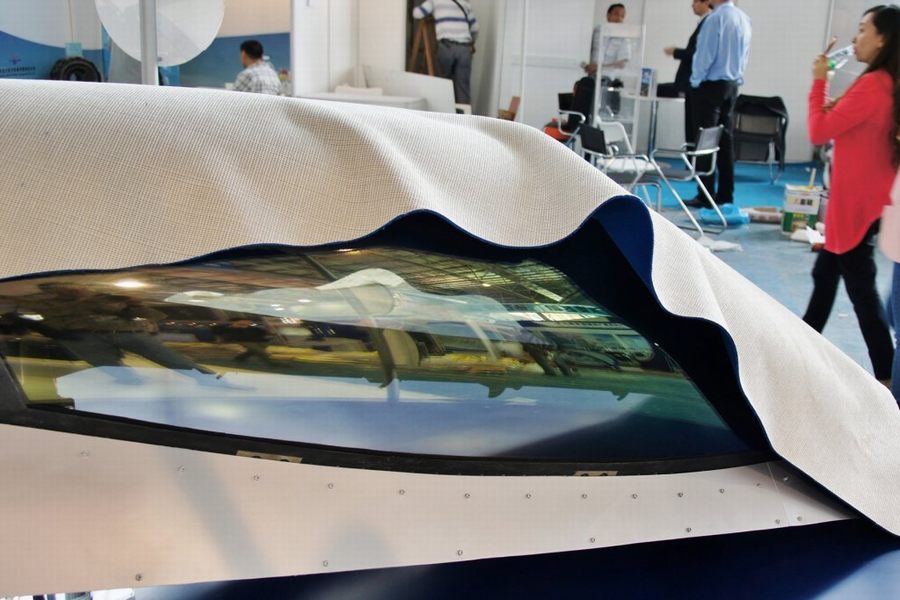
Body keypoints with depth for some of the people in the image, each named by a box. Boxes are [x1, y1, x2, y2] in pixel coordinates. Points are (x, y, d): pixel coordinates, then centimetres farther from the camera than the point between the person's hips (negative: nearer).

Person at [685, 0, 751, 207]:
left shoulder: (716, 18, -16)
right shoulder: (744, 18, 7)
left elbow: (704, 54, -15)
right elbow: (744, 54, 13)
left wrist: (696, 81, -3)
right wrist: (736, 76, 19)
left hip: (710, 85, -7)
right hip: (732, 85, 7)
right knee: (726, 140, 10)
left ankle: (706, 196, -4)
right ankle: (725, 195, 15)